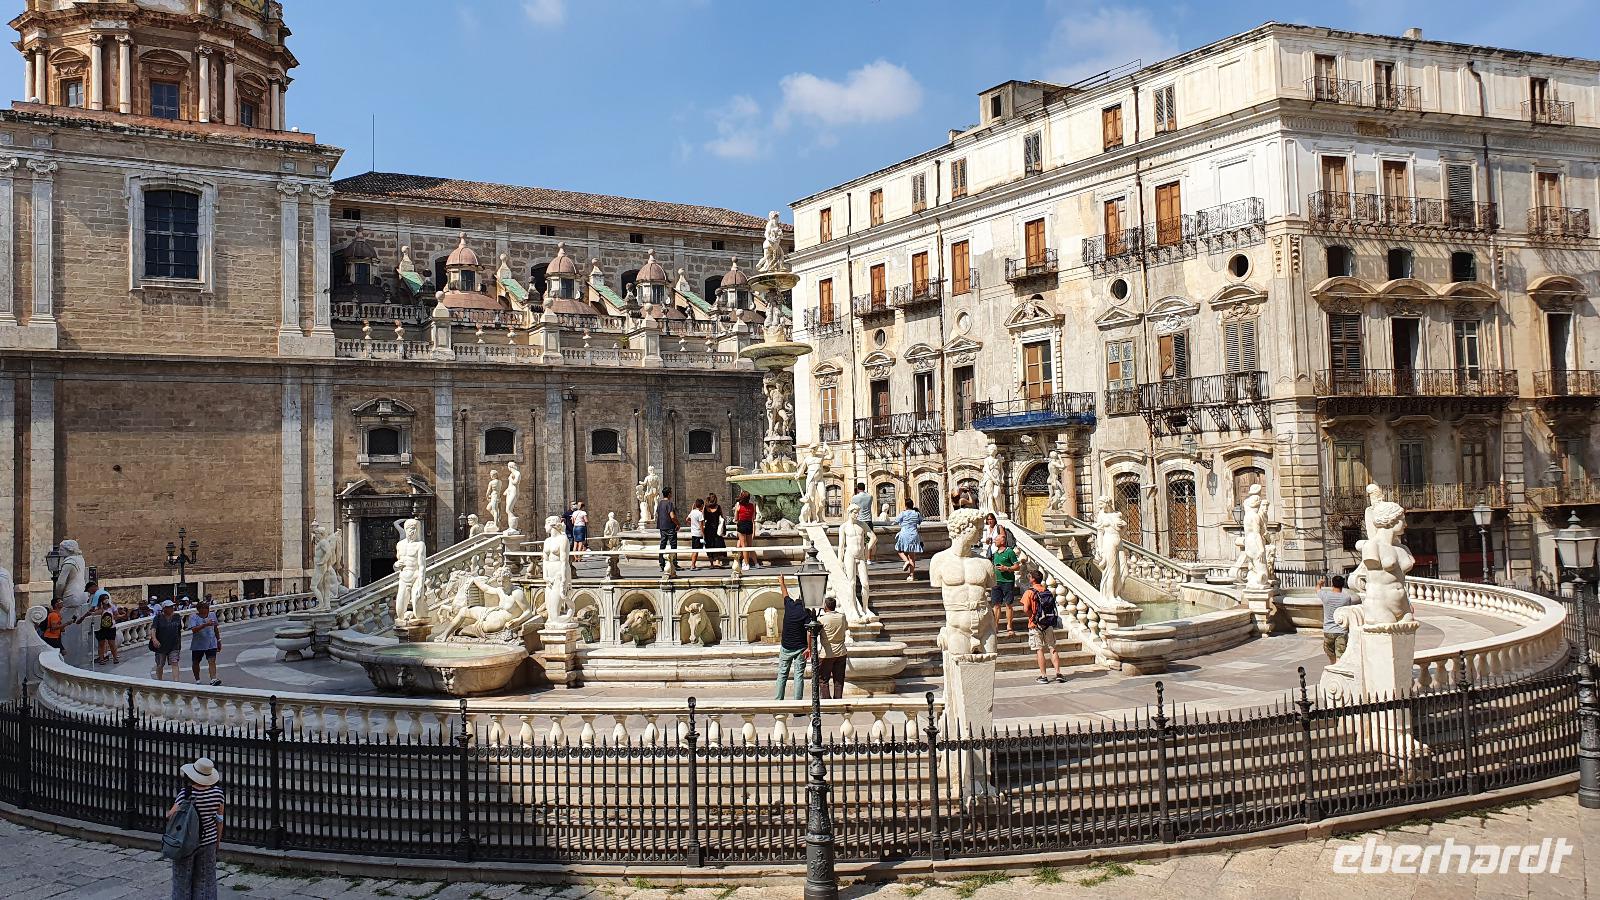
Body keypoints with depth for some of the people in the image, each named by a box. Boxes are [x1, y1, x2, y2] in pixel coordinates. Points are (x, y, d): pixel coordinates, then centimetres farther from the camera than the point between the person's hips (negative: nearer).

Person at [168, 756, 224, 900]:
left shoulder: (186, 793, -19)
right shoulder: (217, 792, -7)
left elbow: (171, 815, -25)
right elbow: (219, 819, 1)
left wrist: (167, 813, -1)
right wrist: (218, 840, 13)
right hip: (208, 841, 3)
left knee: (183, 879, 12)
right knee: (205, 880, 15)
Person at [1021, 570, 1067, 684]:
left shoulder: (1030, 592, -10)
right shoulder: (1048, 591, 6)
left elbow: (1026, 610, -18)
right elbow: (1053, 607, 11)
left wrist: (1033, 616, -2)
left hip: (1036, 625, -4)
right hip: (1049, 624, 4)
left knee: (1039, 650, 1)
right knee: (1053, 649, 9)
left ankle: (1043, 676, 2)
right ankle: (1058, 673, 4)